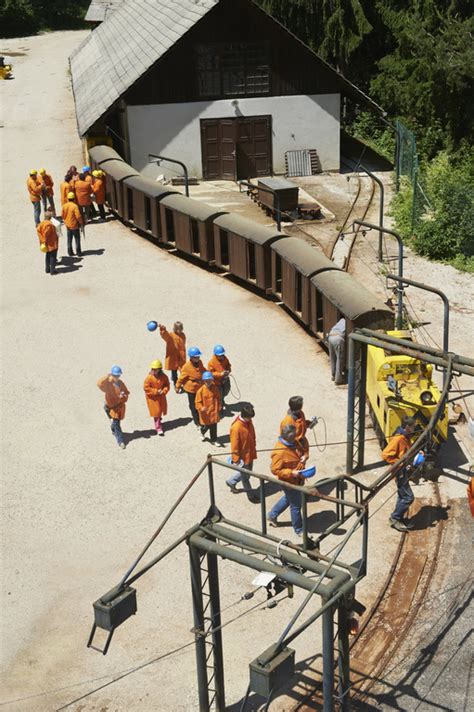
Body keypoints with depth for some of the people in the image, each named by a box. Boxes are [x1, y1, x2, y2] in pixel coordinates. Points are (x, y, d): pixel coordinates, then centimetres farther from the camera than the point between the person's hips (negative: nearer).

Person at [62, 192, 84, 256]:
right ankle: (78, 253, 10)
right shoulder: (75, 206, -22)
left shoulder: (64, 206, -4)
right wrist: (81, 222, -7)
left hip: (67, 225, 5)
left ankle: (70, 252, 19)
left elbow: (63, 215, 5)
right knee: (77, 239, 7)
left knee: (69, 239, 15)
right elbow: (78, 216, -22)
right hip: (74, 225, -5)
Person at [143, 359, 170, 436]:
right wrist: (156, 391, -21)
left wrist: (164, 391, -17)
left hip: (161, 397, 4)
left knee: (161, 410, 18)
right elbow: (146, 388, -18)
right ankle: (158, 428, 6)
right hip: (152, 398, -4)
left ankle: (158, 421, 46)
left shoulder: (163, 376, -7)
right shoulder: (149, 378, -20)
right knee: (156, 412, -1)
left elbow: (167, 385, 3)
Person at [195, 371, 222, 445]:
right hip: (205, 412, -2)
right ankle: (202, 434, 47)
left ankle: (214, 440, 24)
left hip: (214, 411, 2)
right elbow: (197, 402, -13)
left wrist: (218, 408, 2)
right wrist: (201, 408, -30)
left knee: (214, 427, 8)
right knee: (205, 426, 14)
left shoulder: (215, 388, -6)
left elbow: (218, 398, 6)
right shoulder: (201, 390, -16)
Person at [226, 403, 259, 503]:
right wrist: (236, 460, -16)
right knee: (245, 476, 12)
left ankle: (231, 482, 47)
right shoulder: (236, 427, -32)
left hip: (250, 453, 8)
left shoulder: (248, 421, -8)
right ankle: (251, 495, 30)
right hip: (243, 456, -8)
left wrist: (253, 448, 19)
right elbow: (234, 446, -23)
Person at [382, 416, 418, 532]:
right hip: (400, 472, -10)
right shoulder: (397, 439, -24)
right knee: (408, 497, -5)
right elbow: (386, 455, -27)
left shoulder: (406, 437, 5)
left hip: (405, 471, 10)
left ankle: (399, 518, 31)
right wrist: (401, 464, -25)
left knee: (402, 496, 19)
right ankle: (395, 518, 8)